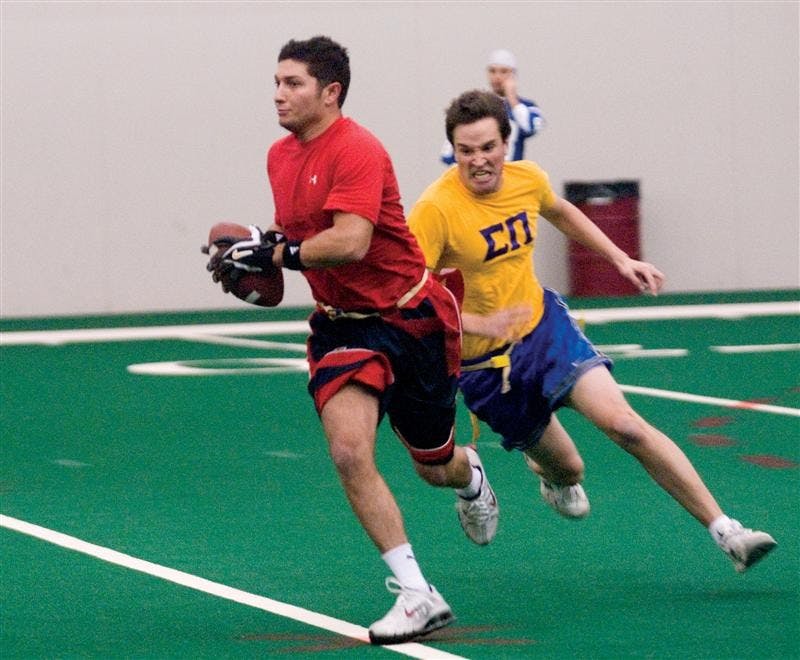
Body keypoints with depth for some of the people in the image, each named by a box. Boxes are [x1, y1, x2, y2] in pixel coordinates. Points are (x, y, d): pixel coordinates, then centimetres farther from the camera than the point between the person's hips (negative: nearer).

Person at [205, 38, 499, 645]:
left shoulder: (356, 151, -22)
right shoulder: (281, 157, 4)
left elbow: (349, 242, -32)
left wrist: (270, 254, -25)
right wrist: (260, 246, 1)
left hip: (411, 318, -5)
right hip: (342, 326, 6)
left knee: (435, 467, 12)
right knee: (349, 452, -18)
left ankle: (470, 476, 53)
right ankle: (416, 595, -13)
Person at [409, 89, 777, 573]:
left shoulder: (527, 179, -5)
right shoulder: (436, 210, -22)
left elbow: (560, 212, 19)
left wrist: (621, 259, 15)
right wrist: (478, 324, -35)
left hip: (544, 321, 3)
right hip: (483, 358, -3)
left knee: (623, 422, -19)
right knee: (568, 470, 8)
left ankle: (725, 531, -17)